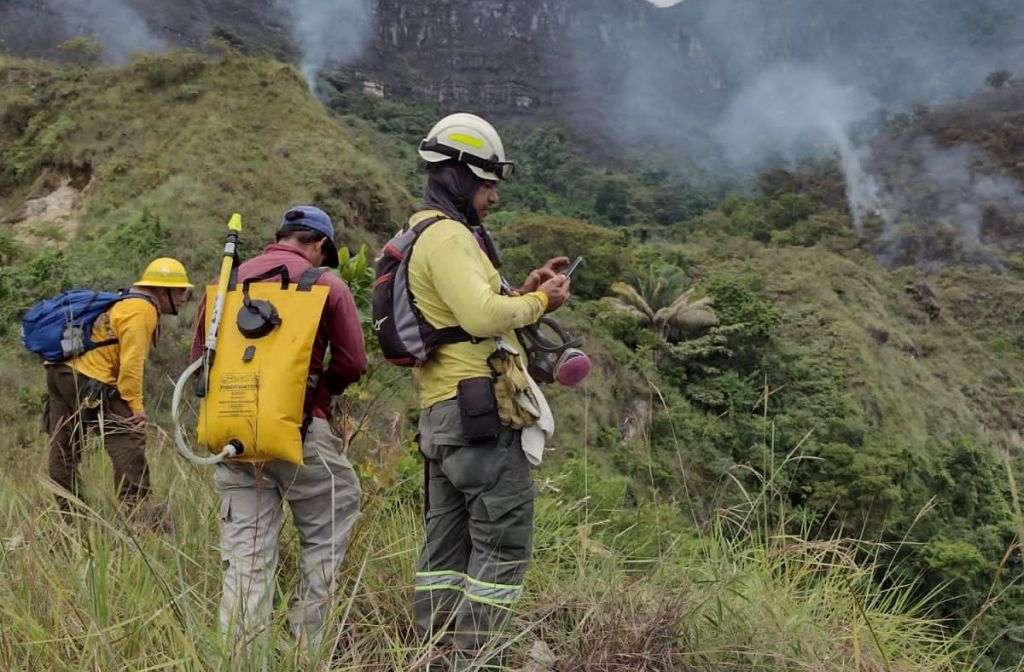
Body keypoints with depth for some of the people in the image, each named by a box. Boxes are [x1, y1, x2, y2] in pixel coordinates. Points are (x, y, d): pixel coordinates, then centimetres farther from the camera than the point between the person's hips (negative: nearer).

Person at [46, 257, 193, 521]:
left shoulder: (125, 303, 21)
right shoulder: (142, 310, -10)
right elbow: (131, 362, -19)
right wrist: (136, 405, -16)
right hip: (88, 381, -11)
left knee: (63, 451, 12)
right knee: (129, 444, -12)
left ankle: (69, 518, 21)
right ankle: (137, 515, -14)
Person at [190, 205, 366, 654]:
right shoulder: (327, 285, -1)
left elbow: (199, 359, 12)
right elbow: (352, 363, -2)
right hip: (300, 430, -4)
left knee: (245, 556, 9)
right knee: (326, 534, 14)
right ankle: (307, 641, 14)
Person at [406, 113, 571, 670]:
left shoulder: (423, 237, 22)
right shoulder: (448, 235, -11)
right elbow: (483, 316, -24)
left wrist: (523, 291, 10)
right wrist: (540, 301, -8)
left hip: (443, 413, 11)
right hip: (479, 409, -10)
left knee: (448, 541, 13)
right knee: (504, 543, -6)